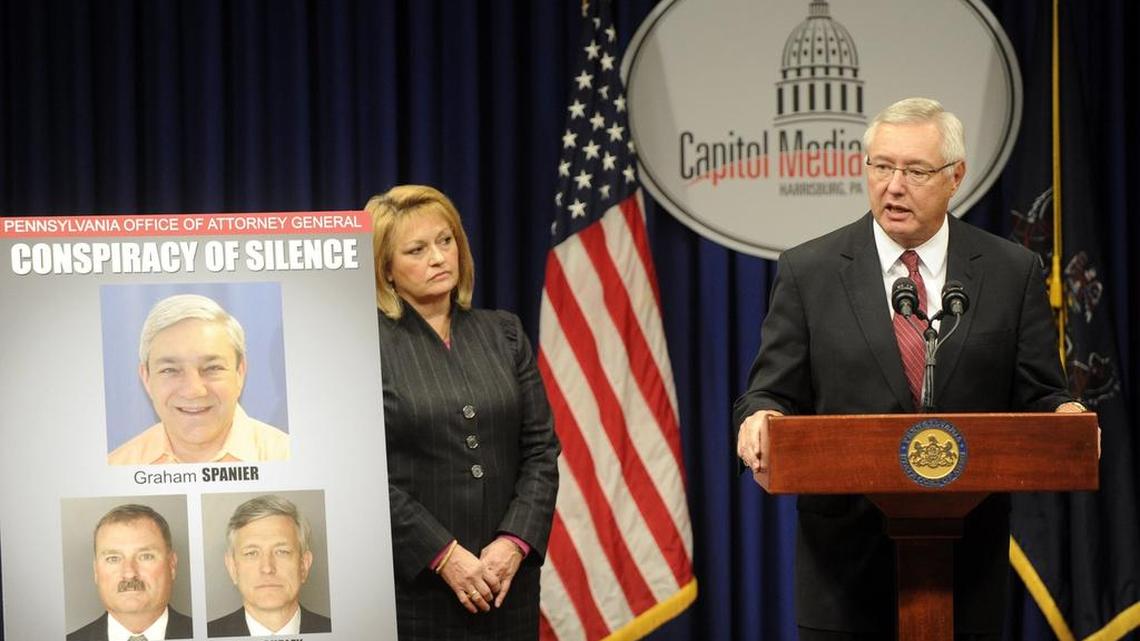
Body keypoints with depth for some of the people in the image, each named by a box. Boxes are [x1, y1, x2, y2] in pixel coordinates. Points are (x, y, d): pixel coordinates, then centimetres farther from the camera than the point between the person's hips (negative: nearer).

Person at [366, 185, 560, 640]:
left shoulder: (503, 333, 10)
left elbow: (541, 448, 7)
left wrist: (515, 542, -7)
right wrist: (444, 554, -14)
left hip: (504, 581, 4)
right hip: (412, 587, -4)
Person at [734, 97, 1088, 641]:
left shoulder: (1011, 272, 5)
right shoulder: (808, 271, 4)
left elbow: (1037, 395, 6)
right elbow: (774, 390, 3)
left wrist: (1064, 417, -17)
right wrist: (760, 417, -20)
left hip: (967, 561, 1)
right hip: (846, 555, 0)